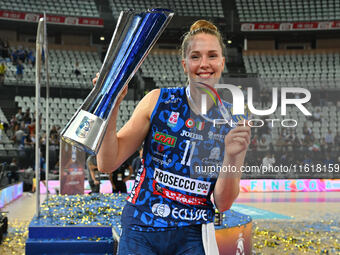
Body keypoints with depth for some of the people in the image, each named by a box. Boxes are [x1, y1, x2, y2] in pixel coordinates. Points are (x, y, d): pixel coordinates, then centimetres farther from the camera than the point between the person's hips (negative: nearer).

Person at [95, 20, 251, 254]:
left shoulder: (234, 121, -2)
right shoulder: (158, 101, -5)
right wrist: (111, 106, -17)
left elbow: (223, 203, -4)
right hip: (139, 234, 0)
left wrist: (231, 156, -20)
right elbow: (108, 164, -7)